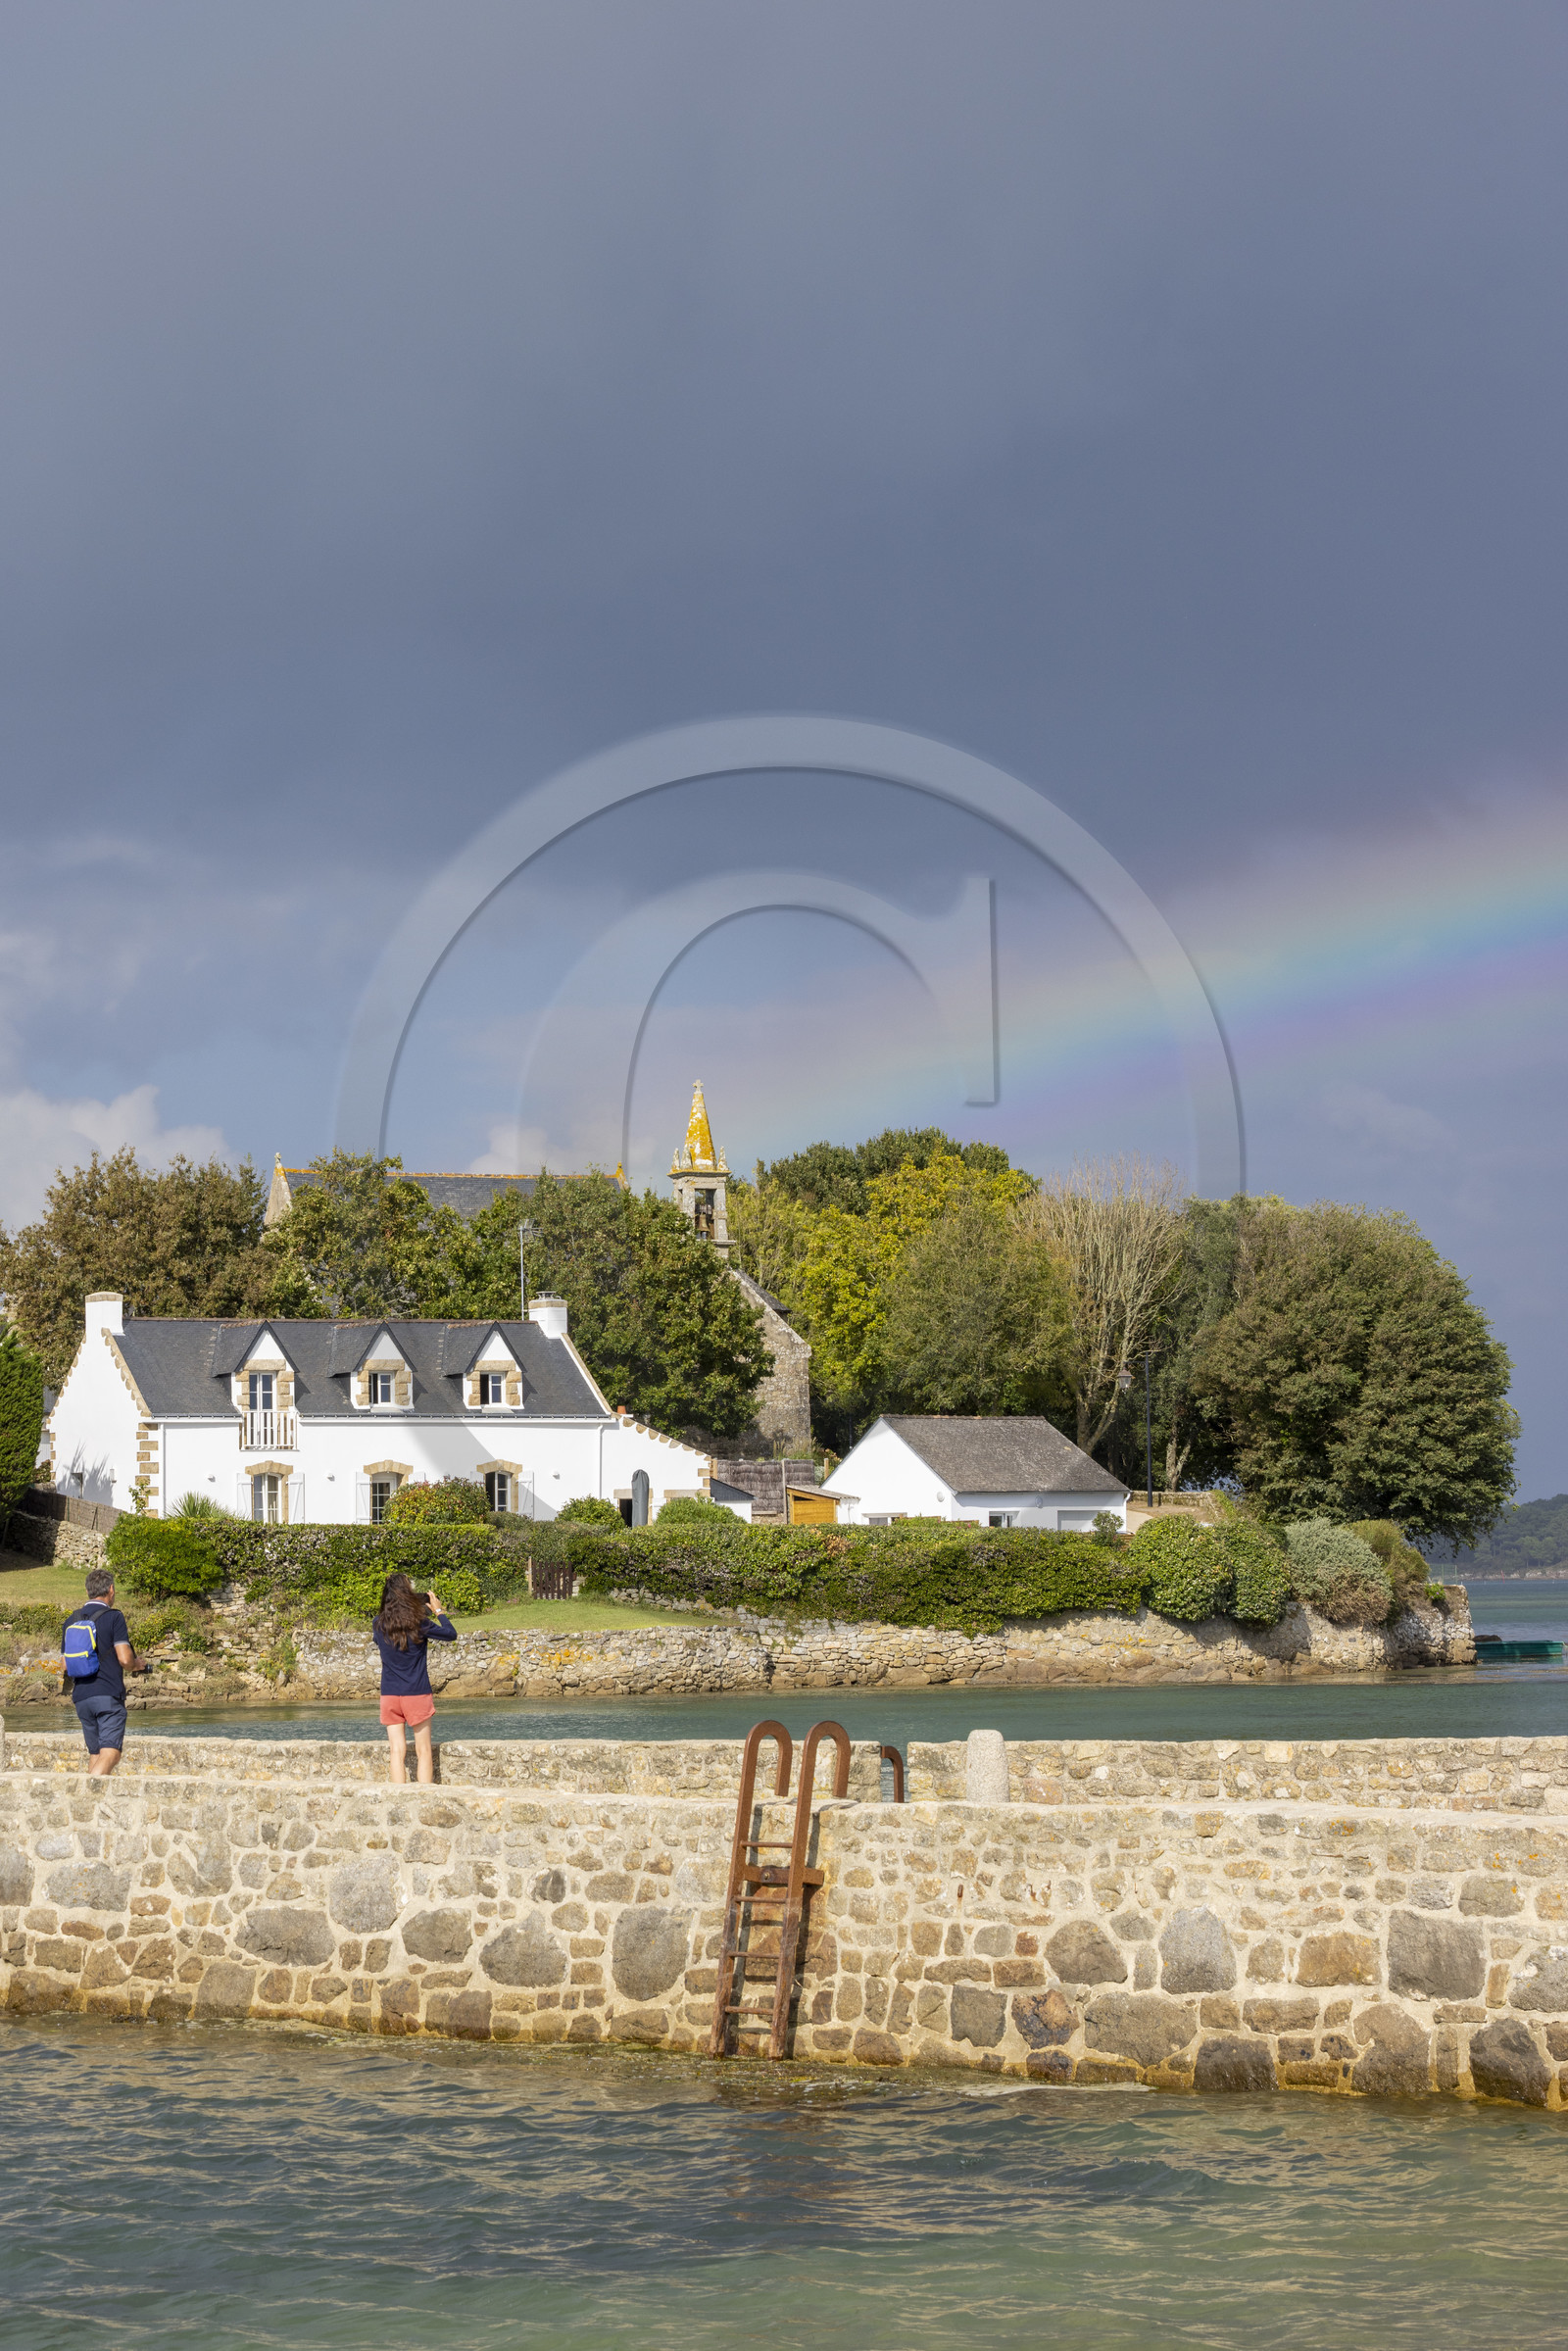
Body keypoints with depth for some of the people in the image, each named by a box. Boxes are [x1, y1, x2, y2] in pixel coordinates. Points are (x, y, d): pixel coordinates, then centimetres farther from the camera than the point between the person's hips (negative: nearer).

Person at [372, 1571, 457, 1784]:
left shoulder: (378, 1624, -2)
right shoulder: (419, 1624, -11)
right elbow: (451, 1634, -1)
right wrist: (438, 1611, 13)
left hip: (389, 1695, 3)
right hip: (417, 1694, -3)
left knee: (397, 1751, 4)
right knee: (423, 1751, 4)